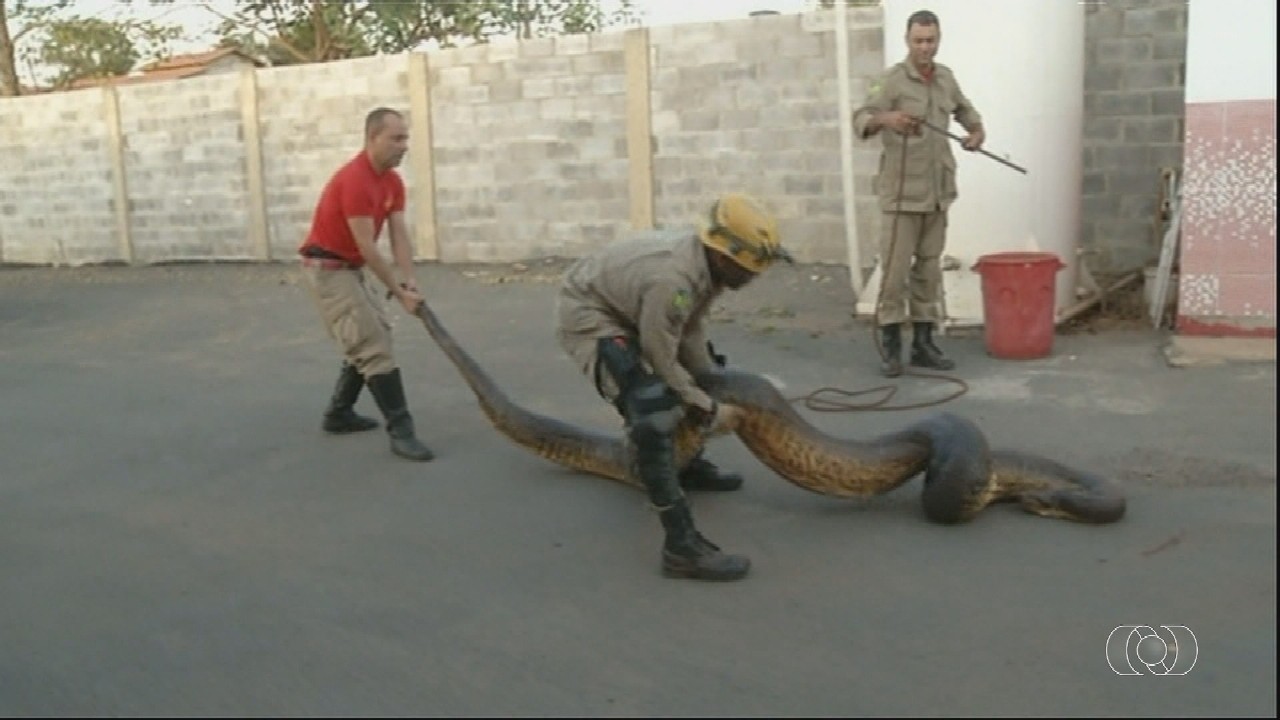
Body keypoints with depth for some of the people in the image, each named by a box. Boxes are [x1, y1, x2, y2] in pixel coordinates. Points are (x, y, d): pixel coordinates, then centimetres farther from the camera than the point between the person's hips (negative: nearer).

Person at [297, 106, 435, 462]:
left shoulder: (393, 182, 4)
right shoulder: (354, 180, -25)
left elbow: (399, 235, -1)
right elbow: (367, 247, -25)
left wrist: (409, 280, -15)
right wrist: (398, 292, -21)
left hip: (351, 267, 10)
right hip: (327, 268, -10)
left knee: (370, 339, 16)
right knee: (373, 345, -14)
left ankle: (339, 414, 28)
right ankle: (401, 431, -13)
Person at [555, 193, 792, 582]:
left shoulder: (707, 263, -9)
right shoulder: (672, 280, -36)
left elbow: (691, 334, 2)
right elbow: (661, 364, -25)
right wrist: (709, 411, -14)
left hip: (624, 309, 10)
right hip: (586, 315, -10)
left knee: (705, 373, 22)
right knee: (655, 410, -28)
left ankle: (689, 466, 43)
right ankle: (682, 546, -24)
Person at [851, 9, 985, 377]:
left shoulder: (945, 78, 11)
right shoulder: (892, 80, -9)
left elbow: (963, 108, 29)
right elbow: (861, 120, -22)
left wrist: (976, 129, 8)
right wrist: (885, 118, -43)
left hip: (936, 192, 6)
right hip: (901, 192, -6)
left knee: (929, 269, 9)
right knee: (895, 268, -6)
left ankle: (923, 343, 17)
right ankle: (891, 346, 2)